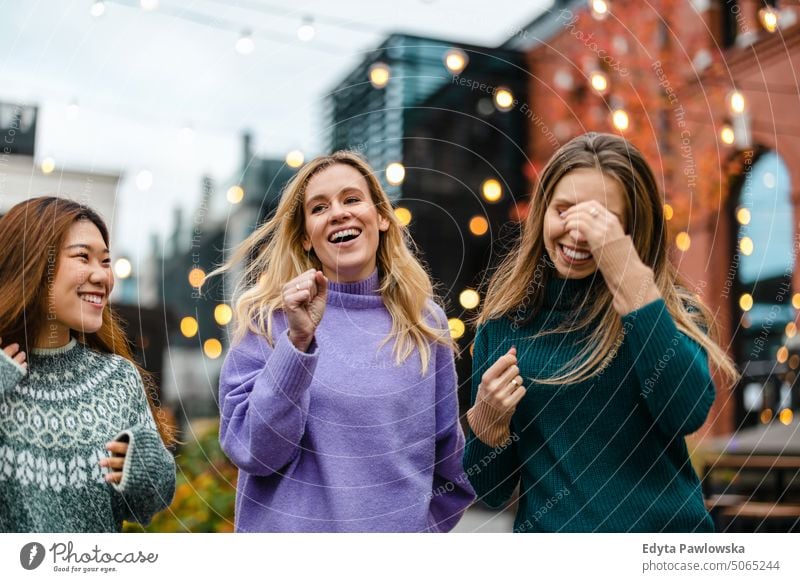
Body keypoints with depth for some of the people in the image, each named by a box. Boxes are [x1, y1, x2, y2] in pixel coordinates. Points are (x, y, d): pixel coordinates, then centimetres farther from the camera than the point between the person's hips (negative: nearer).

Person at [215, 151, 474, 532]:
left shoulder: (425, 322, -2)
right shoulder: (268, 316, -8)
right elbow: (254, 451, -17)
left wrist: (419, 525, 3)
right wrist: (298, 339, -24)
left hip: (398, 528, 2)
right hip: (292, 527, -2)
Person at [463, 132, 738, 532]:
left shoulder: (670, 310, -5)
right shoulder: (502, 323, -1)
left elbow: (686, 413, -26)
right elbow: (491, 490, 3)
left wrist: (628, 274, -26)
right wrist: (487, 418, -16)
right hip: (547, 529, 2)